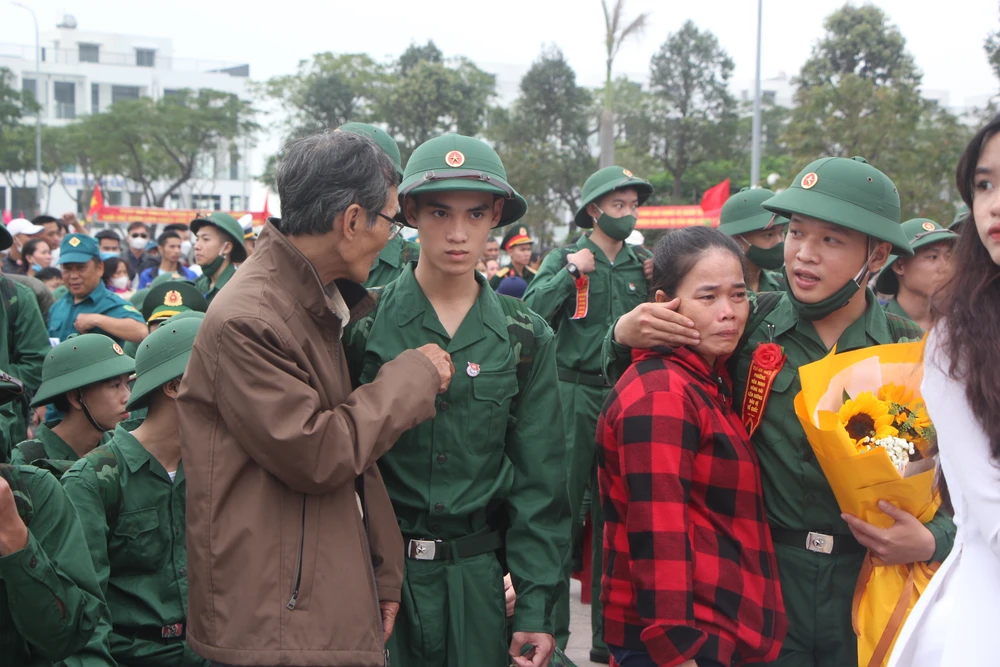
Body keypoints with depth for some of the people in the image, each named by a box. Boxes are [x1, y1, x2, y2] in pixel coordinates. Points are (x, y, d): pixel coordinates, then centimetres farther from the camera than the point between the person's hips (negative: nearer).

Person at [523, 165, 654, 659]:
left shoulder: (644, 264, 11)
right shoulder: (565, 259, 1)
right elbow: (531, 313, -13)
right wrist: (571, 273, -17)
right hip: (575, 397, -4)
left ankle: (610, 634, 22)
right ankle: (551, 631, 11)